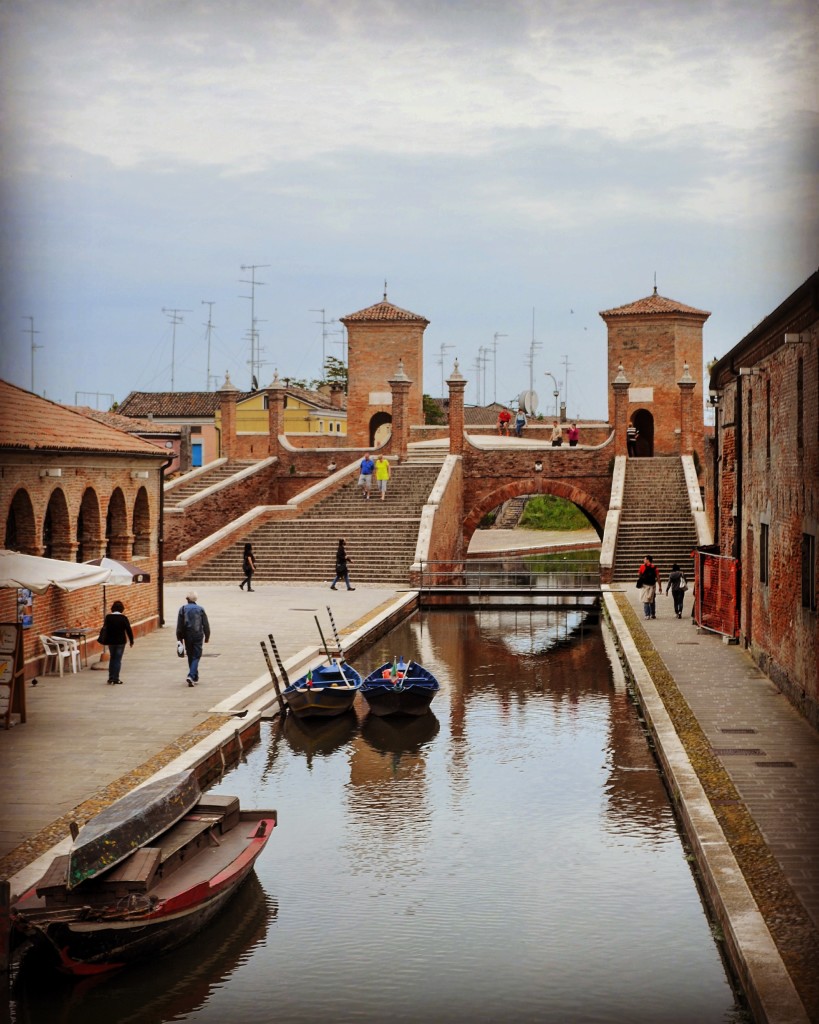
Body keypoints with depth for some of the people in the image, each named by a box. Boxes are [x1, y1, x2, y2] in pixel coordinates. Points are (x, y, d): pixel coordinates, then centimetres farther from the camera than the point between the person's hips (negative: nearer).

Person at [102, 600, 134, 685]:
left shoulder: (108, 617, -3)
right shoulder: (123, 618, -10)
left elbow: (104, 628, 3)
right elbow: (129, 630, -8)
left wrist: (105, 641, 13)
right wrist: (131, 640, 3)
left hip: (110, 641, 3)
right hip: (120, 641, -3)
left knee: (112, 659, 17)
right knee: (118, 660, 3)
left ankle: (110, 678, 17)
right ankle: (115, 679, 0)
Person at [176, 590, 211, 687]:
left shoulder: (183, 609, -4)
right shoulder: (200, 609, -4)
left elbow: (179, 626, -3)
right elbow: (206, 625, 0)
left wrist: (179, 639, 4)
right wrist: (207, 637, 10)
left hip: (187, 636, 1)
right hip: (198, 636, -1)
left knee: (190, 656, 15)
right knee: (196, 657, 1)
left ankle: (194, 677, 23)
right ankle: (191, 676, -18)